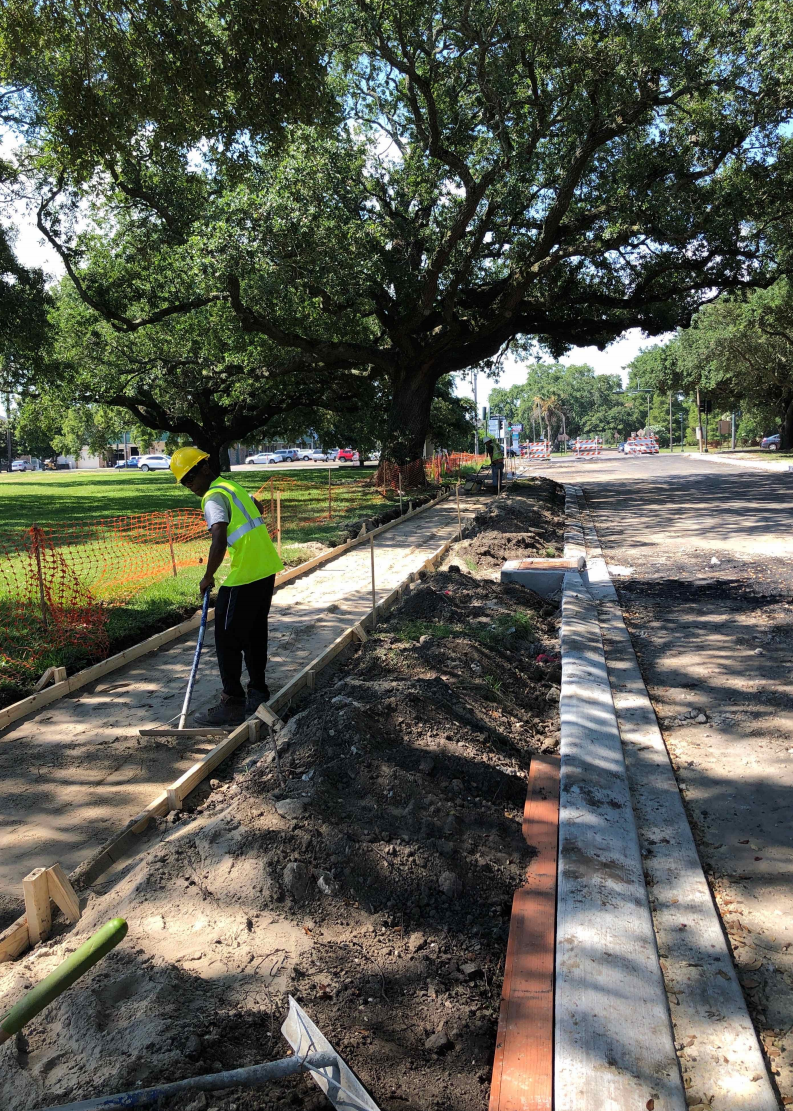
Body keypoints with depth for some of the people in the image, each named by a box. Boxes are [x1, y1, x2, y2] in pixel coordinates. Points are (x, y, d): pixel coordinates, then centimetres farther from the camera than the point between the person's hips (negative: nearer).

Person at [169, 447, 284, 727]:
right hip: (267, 569, 9)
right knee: (255, 635, 18)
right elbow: (257, 506, 38)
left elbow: (219, 542, -25)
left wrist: (208, 577, -14)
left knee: (228, 639, -1)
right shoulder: (232, 486, 16)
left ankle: (233, 705, 2)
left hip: (244, 576, -9)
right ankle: (257, 692, 29)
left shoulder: (213, 497, -12)